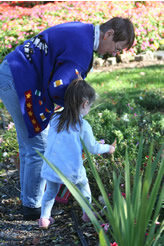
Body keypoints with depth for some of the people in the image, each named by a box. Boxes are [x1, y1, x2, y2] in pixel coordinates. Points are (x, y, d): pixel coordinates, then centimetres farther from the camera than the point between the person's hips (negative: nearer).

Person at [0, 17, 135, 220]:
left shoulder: (81, 31, 10)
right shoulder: (82, 46, -21)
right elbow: (57, 87, -26)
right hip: (20, 83, -10)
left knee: (28, 144, 19)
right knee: (39, 147, -1)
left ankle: (29, 198, 33)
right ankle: (32, 207, 11)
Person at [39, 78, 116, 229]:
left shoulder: (55, 119, 1)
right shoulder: (83, 126, -11)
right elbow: (93, 148, 0)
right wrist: (108, 148, 20)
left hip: (51, 169, 3)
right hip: (72, 171, -3)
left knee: (51, 192, 23)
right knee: (83, 186, 24)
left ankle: (44, 218, 19)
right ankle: (87, 213, 34)